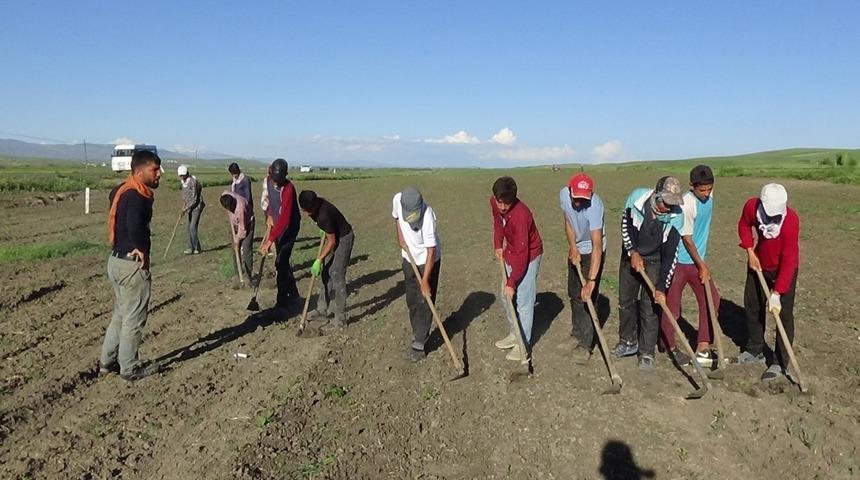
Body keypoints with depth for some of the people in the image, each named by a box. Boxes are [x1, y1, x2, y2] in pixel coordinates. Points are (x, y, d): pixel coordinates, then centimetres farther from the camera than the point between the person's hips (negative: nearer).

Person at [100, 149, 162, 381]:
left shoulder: (122, 190, 7)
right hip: (133, 264, -9)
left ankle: (107, 362, 32)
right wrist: (142, 249, -18)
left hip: (117, 260, 9)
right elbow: (135, 226, -37)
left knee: (121, 314, 22)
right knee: (134, 320, 4)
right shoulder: (138, 197, -22)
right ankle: (129, 369, 16)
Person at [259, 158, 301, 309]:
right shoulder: (270, 182, -1)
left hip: (289, 227, -8)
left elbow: (284, 218, -32)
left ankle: (282, 301, -2)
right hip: (277, 227, 8)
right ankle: (293, 295, 27)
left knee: (280, 263, -11)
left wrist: (270, 240, -35)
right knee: (283, 262, 14)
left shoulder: (288, 189, -26)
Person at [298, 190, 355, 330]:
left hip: (343, 238, -9)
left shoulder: (324, 215, -33)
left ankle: (340, 317, -6)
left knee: (337, 275, -11)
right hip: (333, 237, 9)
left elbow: (332, 241, -25)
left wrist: (318, 260, -21)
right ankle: (322, 309, 22)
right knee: (325, 273, 11)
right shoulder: (314, 204, -9)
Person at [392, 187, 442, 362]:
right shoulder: (397, 200, -19)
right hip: (408, 257, 6)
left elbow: (431, 251, -29)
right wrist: (399, 236, -3)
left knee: (424, 302, -4)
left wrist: (425, 280, -27)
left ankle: (419, 344, 4)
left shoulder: (427, 215, -34)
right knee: (411, 300, 15)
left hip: (428, 259, -6)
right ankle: (417, 335, 31)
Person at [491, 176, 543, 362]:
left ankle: (523, 345, 7)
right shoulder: (494, 202, -12)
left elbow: (522, 254, -31)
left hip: (529, 256, -8)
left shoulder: (520, 215, -34)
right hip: (510, 253, 8)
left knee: (523, 301, -5)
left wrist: (512, 282, -28)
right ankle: (515, 334, 33)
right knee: (506, 297, 16)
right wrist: (498, 245, 4)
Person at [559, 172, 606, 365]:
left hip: (593, 251, -6)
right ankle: (577, 333, 35)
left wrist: (591, 280, -45)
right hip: (575, 249, 6)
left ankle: (586, 344, 3)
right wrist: (573, 247, -15)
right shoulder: (564, 194, -20)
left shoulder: (594, 206, -37)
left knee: (586, 297, -9)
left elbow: (597, 245, -40)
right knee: (574, 293, 16)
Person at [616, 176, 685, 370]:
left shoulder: (676, 217, -25)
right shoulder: (637, 197, -23)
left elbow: (671, 254, -22)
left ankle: (647, 353, 9)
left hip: (654, 262, -2)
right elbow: (626, 224, -10)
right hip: (630, 256, 2)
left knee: (649, 308, -5)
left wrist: (661, 287, -24)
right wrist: (633, 252, -20)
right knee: (625, 301, 12)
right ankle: (628, 342, 31)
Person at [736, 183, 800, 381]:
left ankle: (780, 363, 6)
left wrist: (776, 293, -32)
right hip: (758, 264, 5)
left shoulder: (791, 219, -34)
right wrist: (750, 252, -10)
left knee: (783, 314, -4)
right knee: (752, 305, 14)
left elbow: (789, 260, -31)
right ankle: (755, 351, 32)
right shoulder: (751, 206, -23)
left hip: (783, 269, -5)